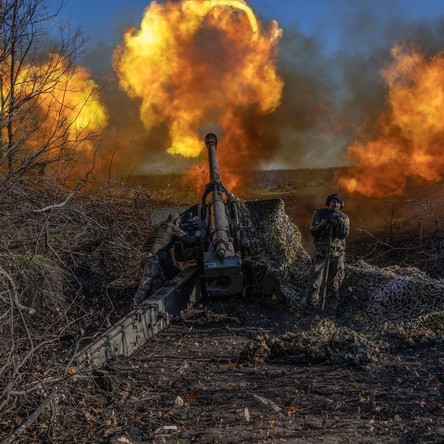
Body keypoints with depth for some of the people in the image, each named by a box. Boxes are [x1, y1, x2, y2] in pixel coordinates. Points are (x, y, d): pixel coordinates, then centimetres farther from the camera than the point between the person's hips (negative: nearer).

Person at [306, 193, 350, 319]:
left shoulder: (344, 218, 4)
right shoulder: (320, 213, 0)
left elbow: (344, 235, -9)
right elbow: (314, 232, -8)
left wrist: (339, 222, -22)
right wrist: (326, 222, -19)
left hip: (337, 256, 2)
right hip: (321, 254, -1)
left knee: (334, 286, 7)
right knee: (314, 284, -8)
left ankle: (330, 314, 16)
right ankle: (312, 312, 2)